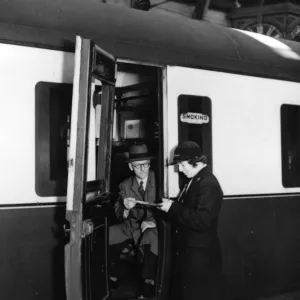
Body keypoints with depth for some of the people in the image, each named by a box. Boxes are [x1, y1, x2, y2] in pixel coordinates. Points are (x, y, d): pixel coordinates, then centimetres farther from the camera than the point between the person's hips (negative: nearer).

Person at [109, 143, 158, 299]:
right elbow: (119, 214, 4)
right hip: (131, 226, 4)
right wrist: (126, 209, -20)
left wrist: (154, 221, -22)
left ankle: (148, 286, -28)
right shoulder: (125, 185, 6)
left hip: (152, 227, -4)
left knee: (151, 236, -38)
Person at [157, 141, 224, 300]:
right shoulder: (194, 181, 11)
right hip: (187, 251, 9)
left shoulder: (208, 184, -19)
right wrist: (170, 206, 1)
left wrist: (173, 208, -22)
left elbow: (202, 221, -28)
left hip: (200, 256, -9)